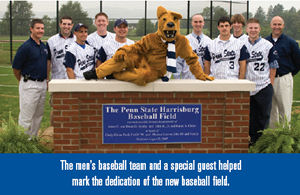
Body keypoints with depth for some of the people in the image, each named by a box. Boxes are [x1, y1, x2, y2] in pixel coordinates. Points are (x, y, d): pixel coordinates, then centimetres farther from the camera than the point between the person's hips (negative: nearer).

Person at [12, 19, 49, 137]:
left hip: (42, 84, 8)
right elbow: (15, 68, -8)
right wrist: (23, 82, 5)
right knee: (26, 117, -3)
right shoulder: (25, 47, -14)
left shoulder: (44, 46, 10)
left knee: (38, 115, 14)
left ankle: (33, 138, 25)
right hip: (30, 86, -8)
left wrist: (47, 79, 15)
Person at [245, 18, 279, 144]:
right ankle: (252, 139, 20)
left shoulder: (268, 45, -1)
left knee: (264, 115, 2)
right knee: (251, 116, 9)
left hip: (264, 87, -2)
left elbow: (273, 67, 2)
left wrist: (270, 84, -4)